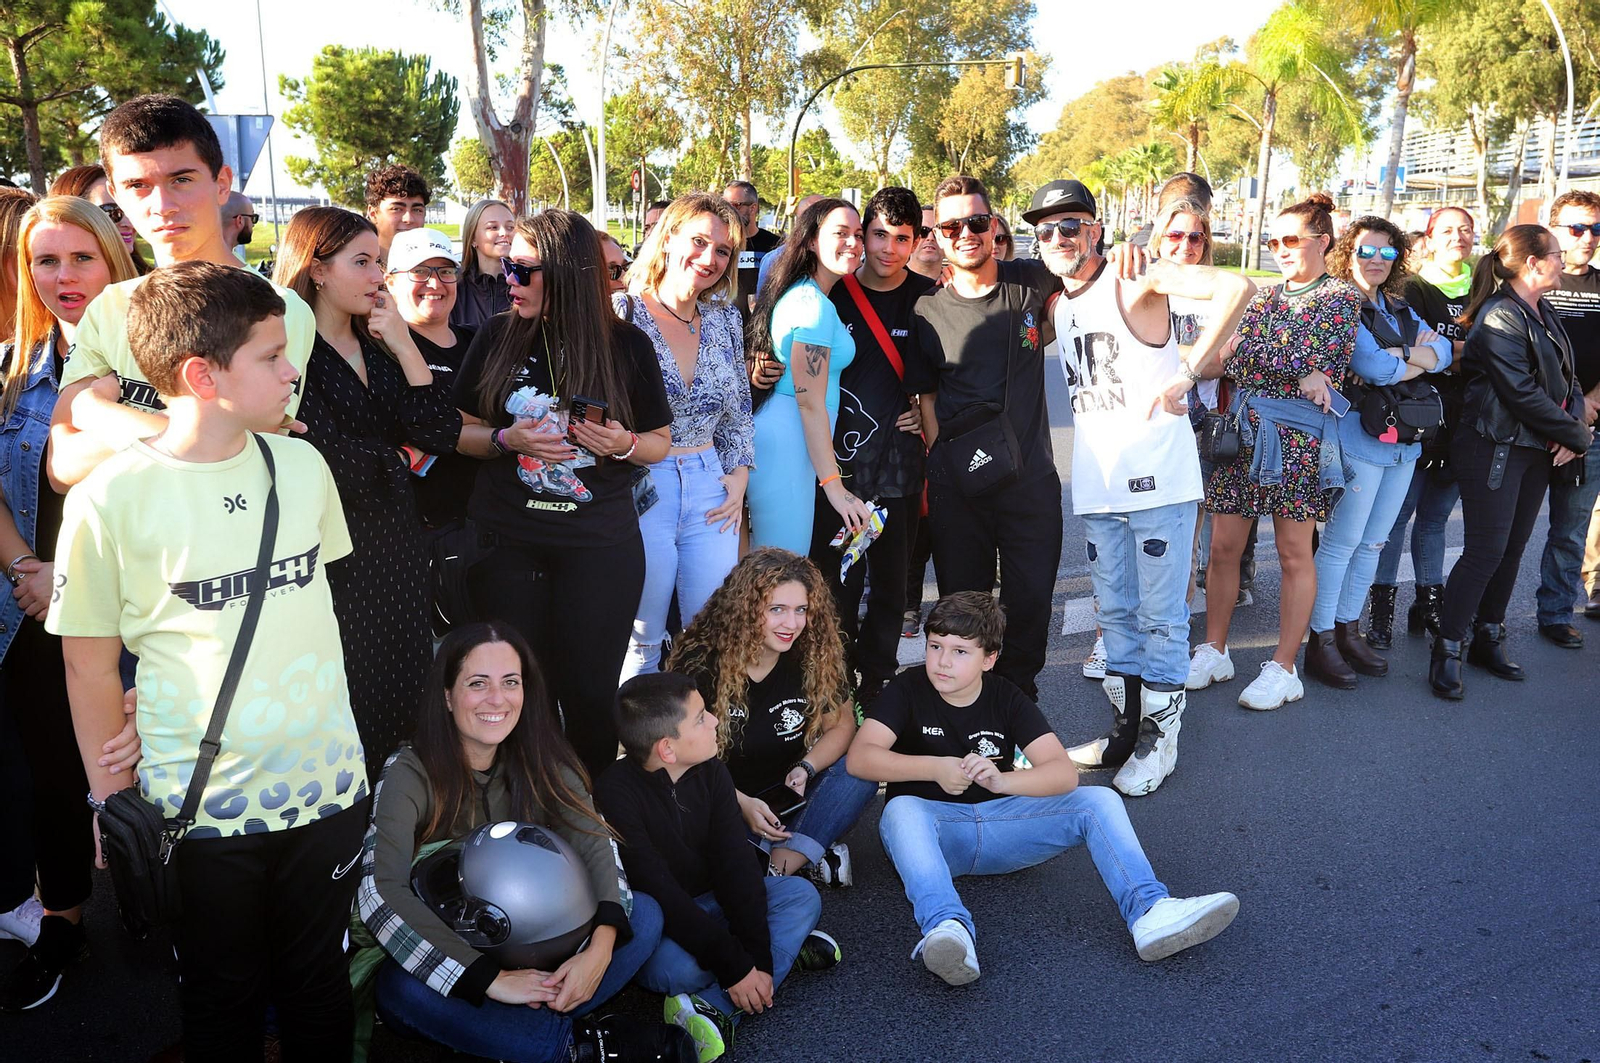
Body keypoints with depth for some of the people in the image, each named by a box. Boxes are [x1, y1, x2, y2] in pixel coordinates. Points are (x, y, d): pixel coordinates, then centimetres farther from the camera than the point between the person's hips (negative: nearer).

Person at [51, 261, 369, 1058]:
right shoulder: (111, 498, -13)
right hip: (202, 808, -3)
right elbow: (90, 667, -5)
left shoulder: (302, 465, -1)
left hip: (327, 785, 3)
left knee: (319, 990, 19)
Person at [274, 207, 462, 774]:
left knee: (404, 691, 13)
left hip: (397, 547, 7)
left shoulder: (378, 343, 10)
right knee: (353, 701, 3)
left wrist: (403, 344, -8)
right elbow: (335, 460, -19)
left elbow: (442, 433, -2)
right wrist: (398, 457, -1)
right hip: (336, 554, -7)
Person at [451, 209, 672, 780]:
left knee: (590, 692, 5)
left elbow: (660, 443, 7)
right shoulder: (498, 336, 3)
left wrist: (624, 444, -15)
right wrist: (506, 440, -12)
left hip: (601, 546, -1)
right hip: (505, 541, 2)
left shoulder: (628, 344, -1)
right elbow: (459, 431, 9)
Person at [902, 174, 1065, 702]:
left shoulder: (1030, 284, 0)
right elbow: (926, 396, 8)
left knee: (1030, 601, 7)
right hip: (955, 483, 0)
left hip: (1031, 479, 0)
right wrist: (937, 464, -1)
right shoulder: (927, 311, 1)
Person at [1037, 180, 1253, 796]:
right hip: (1096, 486, 7)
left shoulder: (1134, 282, -9)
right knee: (1115, 614, 16)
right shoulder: (1058, 308, 13)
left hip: (1158, 478, -7)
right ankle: (1124, 730, 29)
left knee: (1161, 617, 3)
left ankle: (1159, 740, 15)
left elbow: (1238, 287, -22)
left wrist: (1187, 373, -26)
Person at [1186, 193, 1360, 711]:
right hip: (1241, 428, 5)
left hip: (1297, 434, -5)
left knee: (1293, 551, 2)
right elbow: (1231, 361, 0)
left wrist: (1243, 350, -7)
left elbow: (1314, 355, -13)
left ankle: (1283, 669, 10)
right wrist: (1299, 373, -11)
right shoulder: (1264, 296, 16)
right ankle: (1213, 652, 17)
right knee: (1223, 546, 4)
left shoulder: (1341, 295, 3)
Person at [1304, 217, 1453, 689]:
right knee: (1342, 540, -3)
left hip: (1403, 440, 8)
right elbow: (1374, 368, -20)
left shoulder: (1400, 310, 17)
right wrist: (1421, 362, -2)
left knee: (1373, 542, 13)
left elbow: (1443, 351, 5)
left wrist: (1403, 356, -14)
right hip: (1359, 436, -8)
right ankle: (1321, 640, 4)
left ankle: (1348, 629, 23)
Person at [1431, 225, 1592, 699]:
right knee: (1486, 551, -9)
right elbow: (1522, 394, -20)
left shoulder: (1544, 314, 13)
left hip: (1537, 450, 9)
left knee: (1513, 548, 13)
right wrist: (1577, 435, -11)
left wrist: (1573, 432, -6)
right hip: (1495, 449, -9)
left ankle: (1488, 639, 25)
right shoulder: (1500, 317, -15)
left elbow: (1567, 380, 12)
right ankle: (1446, 654, 0)